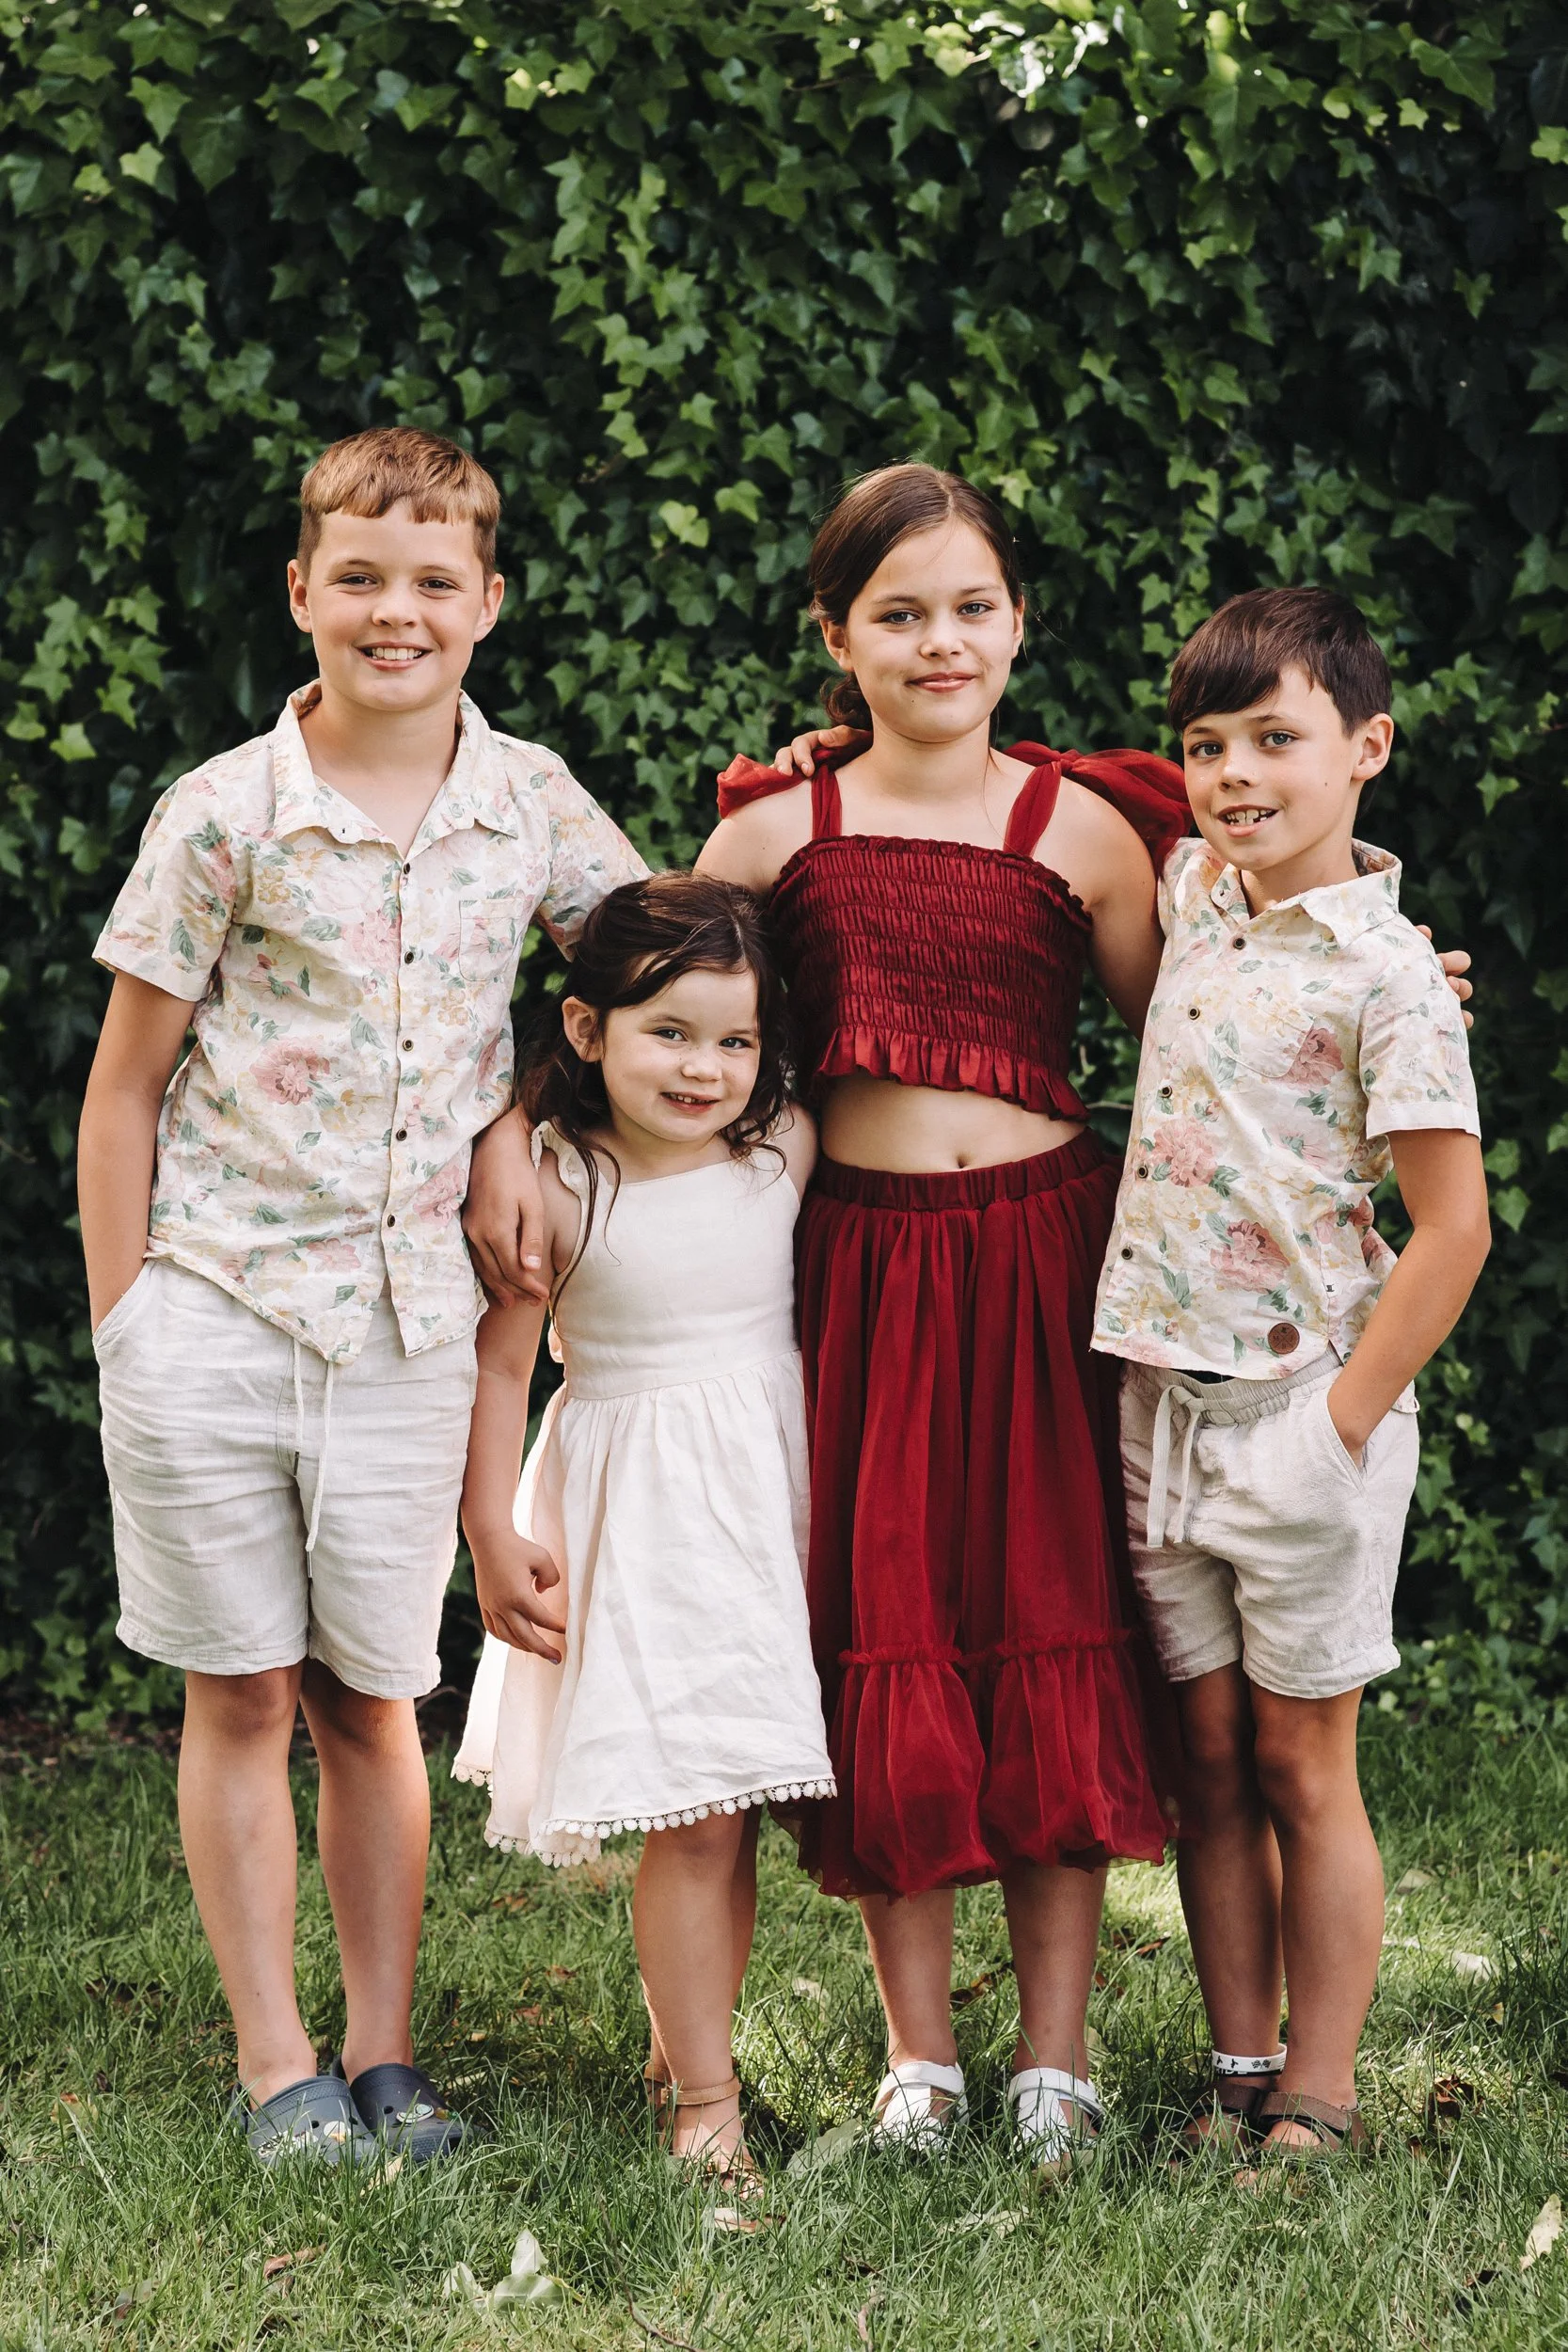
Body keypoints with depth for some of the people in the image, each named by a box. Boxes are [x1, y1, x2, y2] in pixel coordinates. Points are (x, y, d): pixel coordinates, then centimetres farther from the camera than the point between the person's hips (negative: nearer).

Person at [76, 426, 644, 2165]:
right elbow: (125, 1083, -1)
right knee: (241, 1695, 5)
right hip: (213, 1307, -2)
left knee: (370, 1696, 9)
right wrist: (121, 1316, -2)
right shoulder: (227, 813, -6)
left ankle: (382, 2058, 19)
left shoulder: (531, 801, 2)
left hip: (407, 1323, 2)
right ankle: (277, 2070, 14)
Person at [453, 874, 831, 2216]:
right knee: (692, 1816, -7)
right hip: (639, 1508, -4)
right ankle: (705, 2100, 2)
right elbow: (501, 1363, -5)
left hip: (770, 1490, 4)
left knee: (735, 1803, 7)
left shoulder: (787, 1151, -1)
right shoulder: (555, 1187, -11)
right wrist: (496, 1535, -7)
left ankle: (687, 2045, 24)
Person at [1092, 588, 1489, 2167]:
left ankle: (1318, 2097, 11)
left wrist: (1345, 1425, -14)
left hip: (1301, 1402, -6)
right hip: (1163, 1399, 6)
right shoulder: (1195, 892, 7)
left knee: (1301, 1760, 2)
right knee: (1207, 1755, 10)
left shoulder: (1385, 973, -13)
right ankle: (1239, 2070, 19)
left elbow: (1453, 1229, -13)